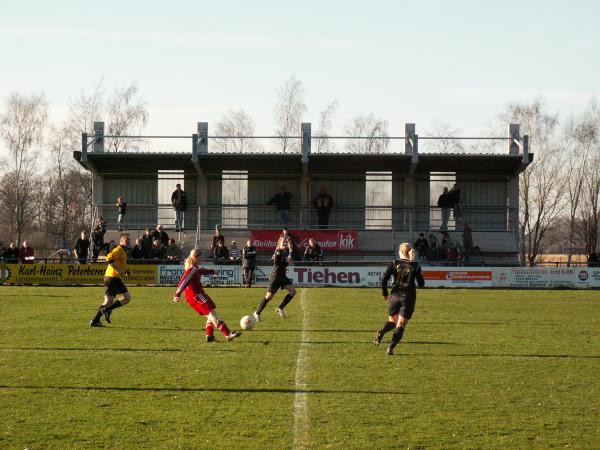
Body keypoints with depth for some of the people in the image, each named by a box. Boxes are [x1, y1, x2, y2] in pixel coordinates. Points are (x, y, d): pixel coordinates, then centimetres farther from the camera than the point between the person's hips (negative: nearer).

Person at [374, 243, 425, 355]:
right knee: (401, 325, 3)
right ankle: (391, 347, -11)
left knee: (392, 321, 19)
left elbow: (384, 280, -6)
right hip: (408, 298, -1)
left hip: (395, 296, 1)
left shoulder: (394, 264, -1)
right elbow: (421, 284, 2)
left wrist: (384, 293, 8)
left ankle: (381, 332, -13)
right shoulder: (416, 266, -2)